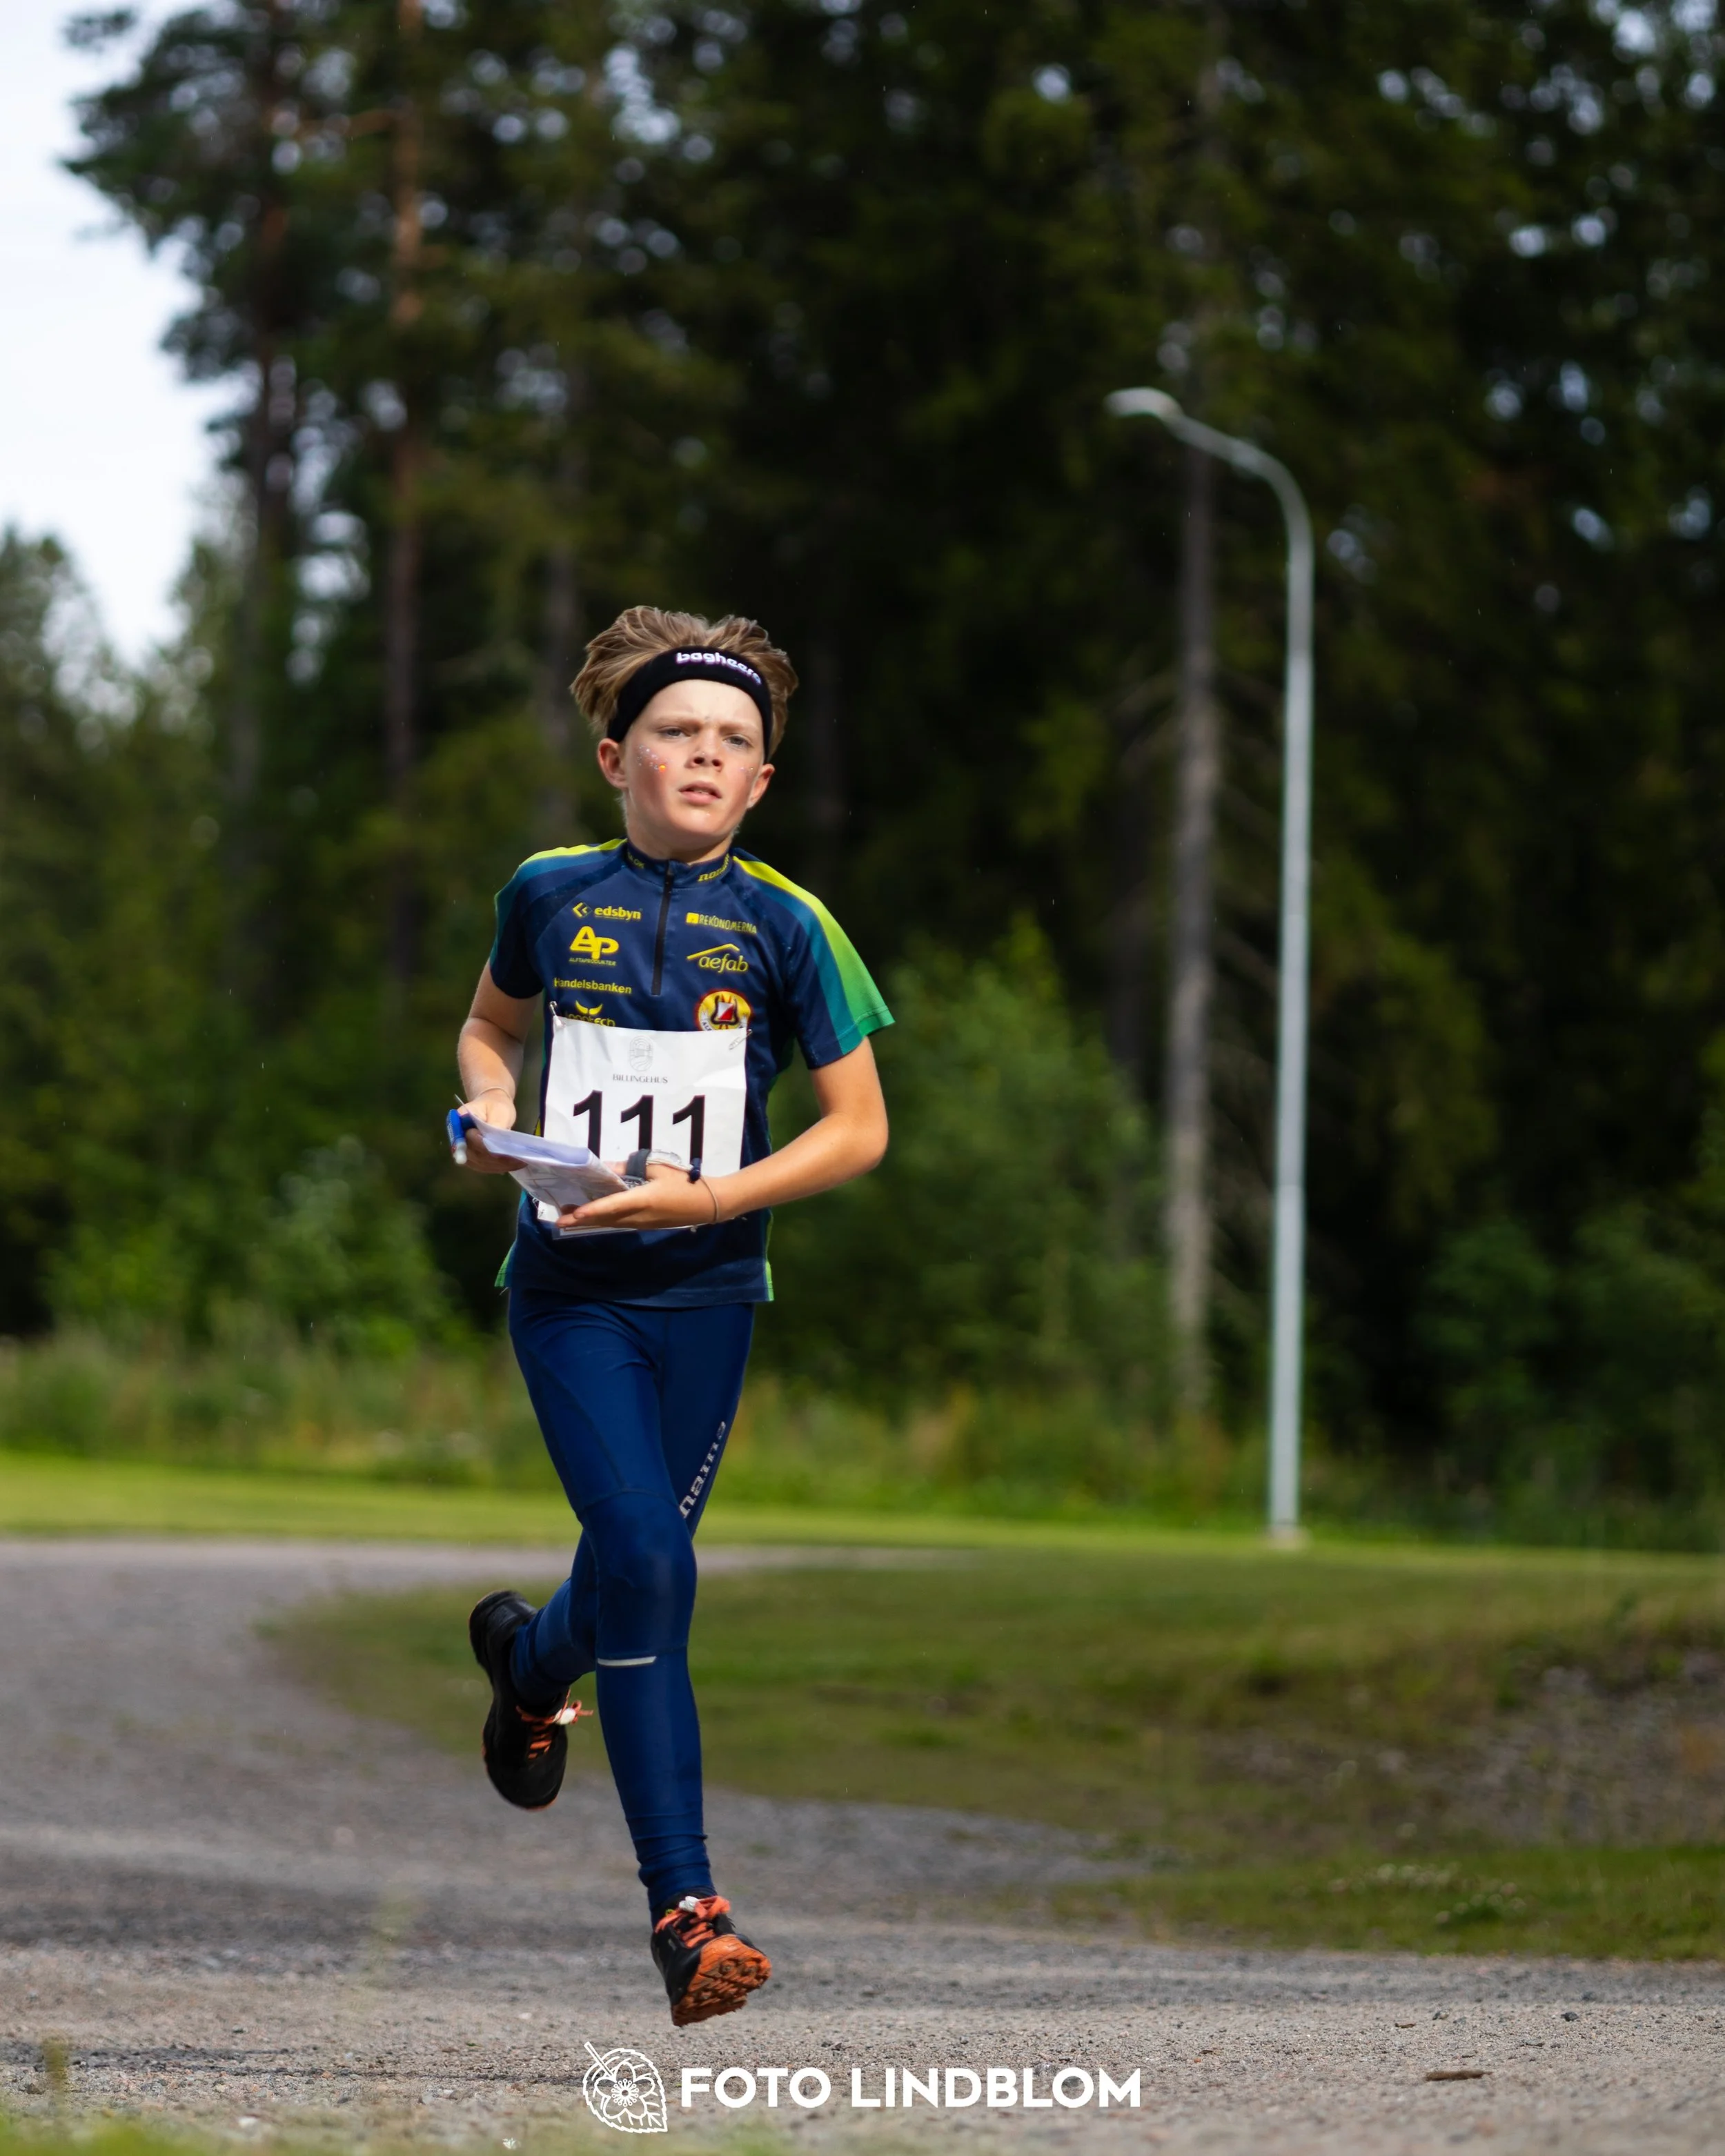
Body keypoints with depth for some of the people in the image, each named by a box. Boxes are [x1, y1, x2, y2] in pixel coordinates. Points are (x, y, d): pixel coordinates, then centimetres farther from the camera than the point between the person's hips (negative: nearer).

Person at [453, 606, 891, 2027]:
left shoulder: (783, 925, -3)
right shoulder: (551, 895, 2)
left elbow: (860, 1130, -2)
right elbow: (493, 1025, 22)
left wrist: (707, 1198, -14)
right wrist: (492, 1114, 0)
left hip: (706, 1290, 1)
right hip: (569, 1284, -1)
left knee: (644, 1564, 9)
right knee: (649, 1563, -16)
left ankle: (531, 1656, 49)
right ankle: (684, 1905, -14)